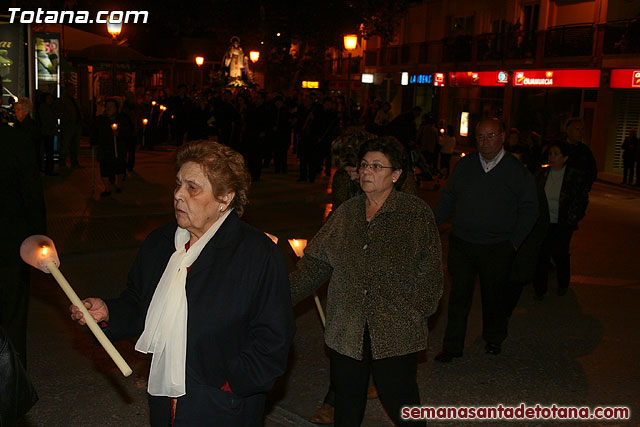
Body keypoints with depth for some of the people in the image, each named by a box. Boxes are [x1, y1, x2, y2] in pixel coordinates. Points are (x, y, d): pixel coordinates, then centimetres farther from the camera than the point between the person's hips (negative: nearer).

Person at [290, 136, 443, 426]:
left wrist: (415, 313, -12)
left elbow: (430, 271, -4)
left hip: (395, 334, -4)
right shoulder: (346, 213, 8)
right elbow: (314, 263, 8)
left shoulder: (416, 213, -3)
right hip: (346, 330, 4)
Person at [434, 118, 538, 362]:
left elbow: (529, 209, 3)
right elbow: (447, 200, 11)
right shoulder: (464, 166, 5)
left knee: (494, 296, 13)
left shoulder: (517, 171, -2)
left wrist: (514, 242, -3)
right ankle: (452, 346, 15)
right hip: (461, 243, 2)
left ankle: (494, 339, 36)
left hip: (497, 248, -1)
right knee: (459, 296, 4)